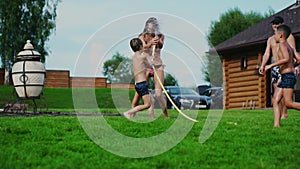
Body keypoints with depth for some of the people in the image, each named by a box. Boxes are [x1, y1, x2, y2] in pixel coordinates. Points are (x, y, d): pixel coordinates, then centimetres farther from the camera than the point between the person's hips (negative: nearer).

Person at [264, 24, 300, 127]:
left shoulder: (282, 44, -10)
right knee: (275, 101, 3)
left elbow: (286, 59, -25)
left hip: (288, 76, -10)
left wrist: (271, 65, -21)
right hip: (284, 78, 10)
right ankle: (276, 124, -2)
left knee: (288, 103, -12)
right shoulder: (289, 46, 17)